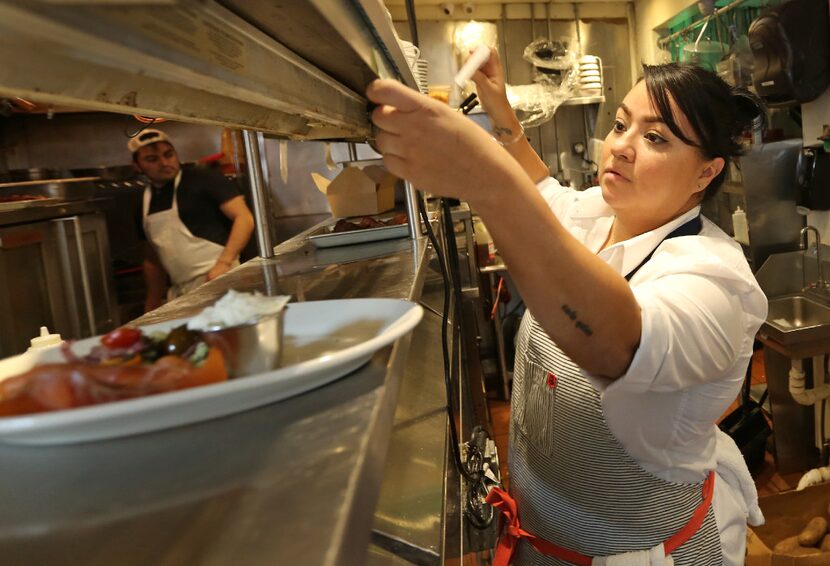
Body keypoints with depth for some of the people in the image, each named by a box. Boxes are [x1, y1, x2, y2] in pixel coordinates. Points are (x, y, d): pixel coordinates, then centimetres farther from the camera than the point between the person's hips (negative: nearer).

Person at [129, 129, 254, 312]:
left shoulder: (203, 180, -5)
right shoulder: (145, 201, 13)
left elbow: (245, 218, -13)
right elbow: (153, 258, 21)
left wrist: (224, 263, -23)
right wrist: (152, 307, 18)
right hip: (180, 294, 6)